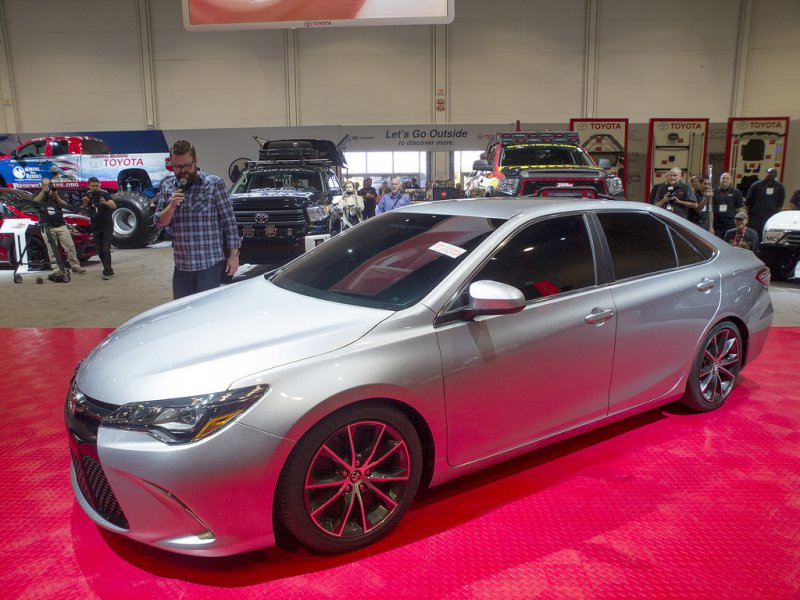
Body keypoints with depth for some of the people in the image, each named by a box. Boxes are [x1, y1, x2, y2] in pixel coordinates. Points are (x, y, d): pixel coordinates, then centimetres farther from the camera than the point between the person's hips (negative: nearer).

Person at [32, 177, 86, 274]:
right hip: (47, 227, -2)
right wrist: (43, 192, -16)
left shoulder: (56, 193, 16)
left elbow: (65, 205, 2)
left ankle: (75, 266, 4)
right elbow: (34, 202, -9)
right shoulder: (39, 194, 12)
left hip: (60, 225, 2)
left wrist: (56, 197, -12)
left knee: (70, 246, -4)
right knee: (52, 250, -6)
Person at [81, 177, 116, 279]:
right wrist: (84, 203, -24)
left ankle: (107, 272, -13)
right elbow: (84, 211, -3)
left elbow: (114, 206, -22)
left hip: (107, 226, -5)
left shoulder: (104, 194, -9)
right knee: (99, 251, 7)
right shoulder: (87, 196, 4)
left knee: (106, 249, -13)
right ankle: (109, 270, 17)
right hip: (95, 227, 5)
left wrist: (105, 202, -43)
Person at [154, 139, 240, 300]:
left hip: (209, 265, -5)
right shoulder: (167, 186, 9)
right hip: (181, 266, 5)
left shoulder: (214, 184, -5)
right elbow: (159, 223, 9)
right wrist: (171, 207, -11)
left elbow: (229, 220, -4)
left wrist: (234, 254, -8)